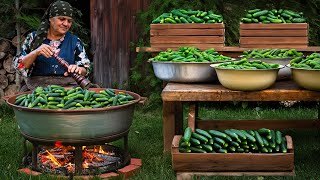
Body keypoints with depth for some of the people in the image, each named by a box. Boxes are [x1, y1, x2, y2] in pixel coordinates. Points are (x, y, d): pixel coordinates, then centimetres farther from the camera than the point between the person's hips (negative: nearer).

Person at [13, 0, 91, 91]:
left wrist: (78, 69, -13)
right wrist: (36, 52, -12)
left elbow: (86, 69, 11)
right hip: (37, 85, -1)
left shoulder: (75, 41, 15)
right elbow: (18, 66, 5)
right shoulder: (34, 38, 12)